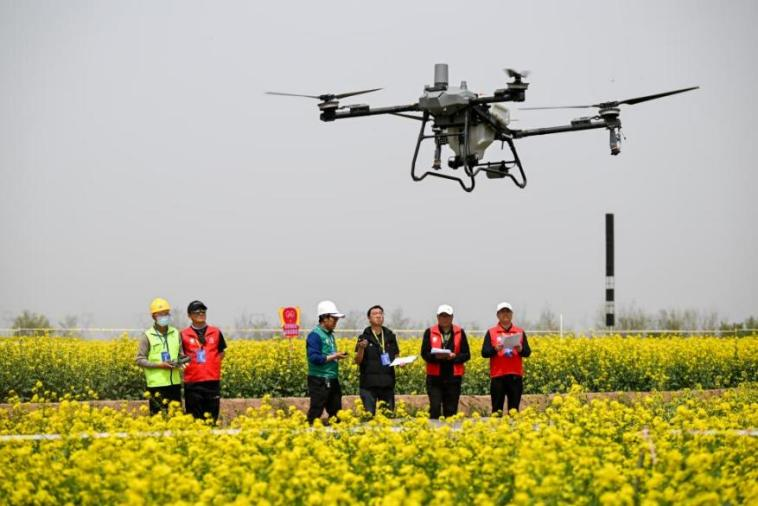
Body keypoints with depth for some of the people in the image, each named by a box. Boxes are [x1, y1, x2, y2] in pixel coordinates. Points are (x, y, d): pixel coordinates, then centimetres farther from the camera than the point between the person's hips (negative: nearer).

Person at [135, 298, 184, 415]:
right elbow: (140, 360, -4)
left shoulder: (176, 333, 10)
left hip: (175, 383, 4)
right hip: (157, 384, -4)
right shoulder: (148, 336, -2)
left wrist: (179, 362, -5)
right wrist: (159, 365, -16)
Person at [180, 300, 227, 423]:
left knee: (212, 417, 4)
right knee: (195, 418, 0)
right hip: (193, 382, -2)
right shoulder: (184, 335, 2)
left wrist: (212, 366, 3)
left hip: (212, 381, 2)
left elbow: (221, 353, 16)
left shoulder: (216, 332, 8)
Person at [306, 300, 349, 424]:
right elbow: (315, 358, -21)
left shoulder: (330, 335, 14)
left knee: (336, 412, 11)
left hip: (332, 380, 9)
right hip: (319, 381, -9)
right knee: (316, 413, -6)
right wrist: (334, 356, -17)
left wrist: (338, 356, 3)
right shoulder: (315, 335, -14)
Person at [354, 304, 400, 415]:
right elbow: (358, 361, -2)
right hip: (369, 383, -3)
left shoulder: (390, 336, 11)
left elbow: (396, 356, 20)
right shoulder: (364, 338, 1)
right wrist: (361, 348, -21)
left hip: (387, 382, 3)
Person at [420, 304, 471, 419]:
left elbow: (466, 355, 4)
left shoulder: (460, 332, 7)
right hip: (435, 377, -1)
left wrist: (454, 357, -15)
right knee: (435, 407, -9)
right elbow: (424, 354, 0)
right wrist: (435, 356, -20)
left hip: (453, 378, 1)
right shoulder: (430, 332, 5)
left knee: (451, 410, 2)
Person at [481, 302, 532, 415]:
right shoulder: (491, 332, 6)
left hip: (515, 375, 1)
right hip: (498, 375, -1)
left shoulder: (520, 332, 11)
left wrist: (521, 349, -16)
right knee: (497, 409, 1)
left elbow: (528, 352, 5)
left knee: (514, 409, 2)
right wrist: (495, 349, -20)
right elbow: (484, 352, -1)